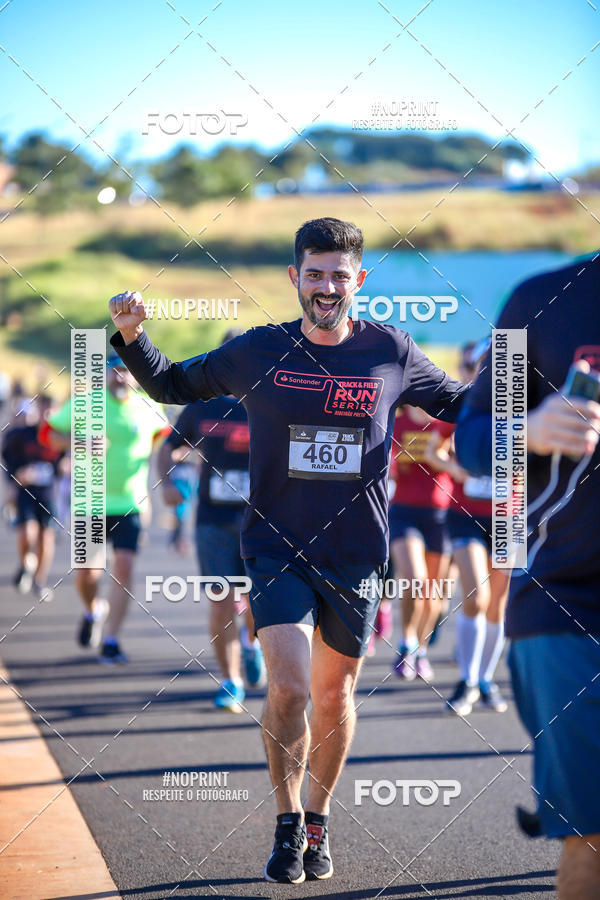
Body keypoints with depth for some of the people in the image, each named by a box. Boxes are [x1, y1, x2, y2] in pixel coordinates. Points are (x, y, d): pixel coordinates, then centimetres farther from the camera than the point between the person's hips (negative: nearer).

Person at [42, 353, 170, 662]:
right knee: (86, 571, 4)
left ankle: (110, 642, -7)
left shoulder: (148, 408, 3)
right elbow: (50, 435, 3)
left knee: (123, 566, -13)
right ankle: (93, 610, 39)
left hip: (129, 503, 0)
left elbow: (164, 436, 23)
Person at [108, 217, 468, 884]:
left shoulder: (390, 352, 0)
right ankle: (287, 824, 5)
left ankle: (318, 824, 32)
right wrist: (132, 338, -5)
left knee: (333, 694, 12)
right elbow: (173, 385, 12)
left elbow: (462, 404, 15)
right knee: (287, 689, -16)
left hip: (355, 555, 1)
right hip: (277, 547, -1)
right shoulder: (258, 352, -2)